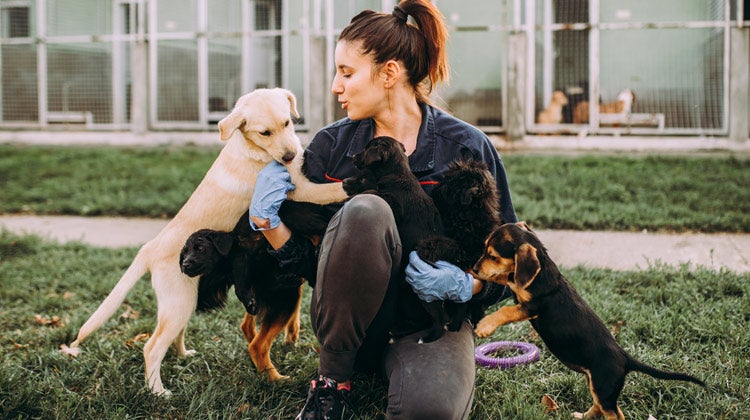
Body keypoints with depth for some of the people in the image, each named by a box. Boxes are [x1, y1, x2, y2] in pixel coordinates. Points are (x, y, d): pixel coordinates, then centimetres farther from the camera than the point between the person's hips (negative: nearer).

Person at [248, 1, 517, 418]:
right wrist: (269, 221, -17)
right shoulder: (331, 145, 1)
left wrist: (467, 285, -21)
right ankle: (332, 379, -13)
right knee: (365, 211, -31)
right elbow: (309, 264, 0)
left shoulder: (467, 147, -6)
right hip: (352, 323, 2)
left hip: (434, 319, -2)